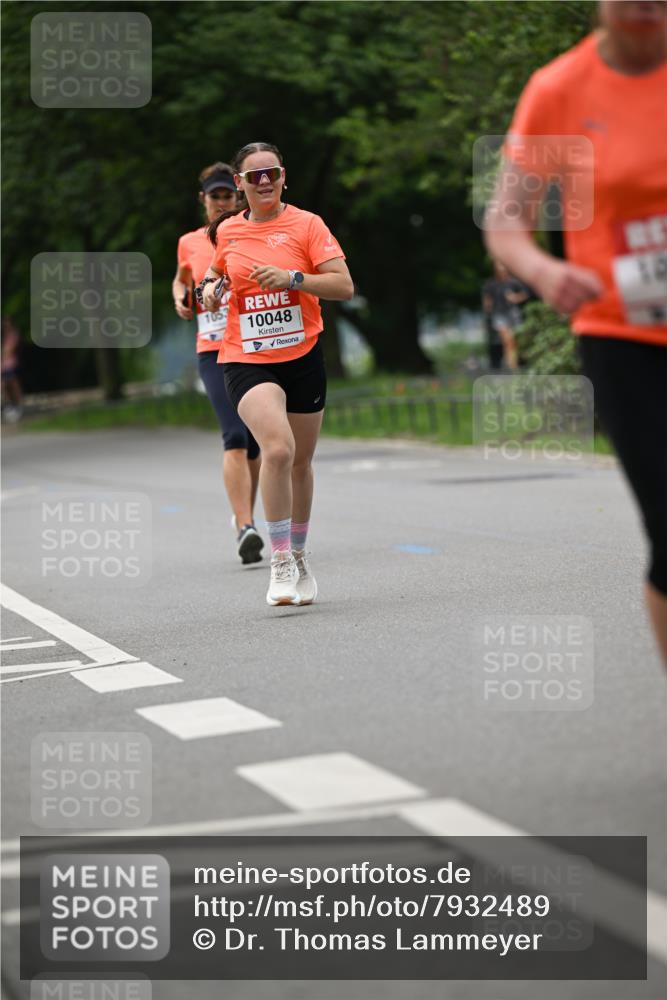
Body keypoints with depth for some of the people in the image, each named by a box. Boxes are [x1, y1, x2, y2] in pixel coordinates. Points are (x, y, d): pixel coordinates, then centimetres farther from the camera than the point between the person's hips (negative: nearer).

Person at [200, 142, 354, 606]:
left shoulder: (306, 224, -3)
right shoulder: (227, 231, 7)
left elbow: (345, 286, -10)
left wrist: (293, 278, -22)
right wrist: (211, 286, 8)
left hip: (303, 357, 0)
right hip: (246, 360, 0)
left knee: (300, 463, 12)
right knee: (277, 448, -24)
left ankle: (299, 556, 34)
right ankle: (280, 562, -15)